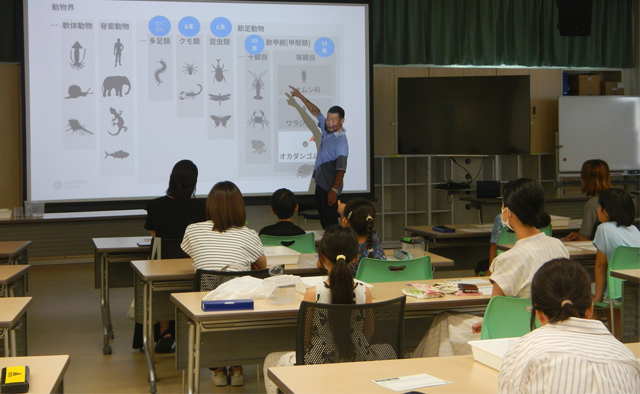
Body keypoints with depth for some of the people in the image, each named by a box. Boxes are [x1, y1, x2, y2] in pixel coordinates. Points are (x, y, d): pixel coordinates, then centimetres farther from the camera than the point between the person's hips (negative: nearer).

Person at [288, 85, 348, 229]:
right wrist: (300, 96, 20)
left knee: (330, 220, -5)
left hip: (330, 187, -9)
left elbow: (341, 169, -29)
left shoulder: (341, 141, -22)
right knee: (323, 217, 15)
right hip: (320, 182, 9)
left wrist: (334, 190, -36)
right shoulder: (327, 129, 2)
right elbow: (315, 111, 18)